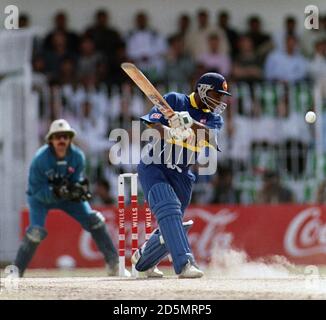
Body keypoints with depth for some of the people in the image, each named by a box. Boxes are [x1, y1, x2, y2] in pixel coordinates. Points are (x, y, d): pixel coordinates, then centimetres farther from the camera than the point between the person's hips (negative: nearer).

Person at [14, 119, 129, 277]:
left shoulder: (77, 156, -18)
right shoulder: (40, 159, -29)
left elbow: (76, 180, -11)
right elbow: (36, 190, -26)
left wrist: (79, 189, -35)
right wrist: (56, 192, -41)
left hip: (67, 196, 4)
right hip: (41, 197, -4)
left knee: (94, 221, -7)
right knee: (36, 231, -24)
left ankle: (114, 265, 1)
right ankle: (16, 272, -11)